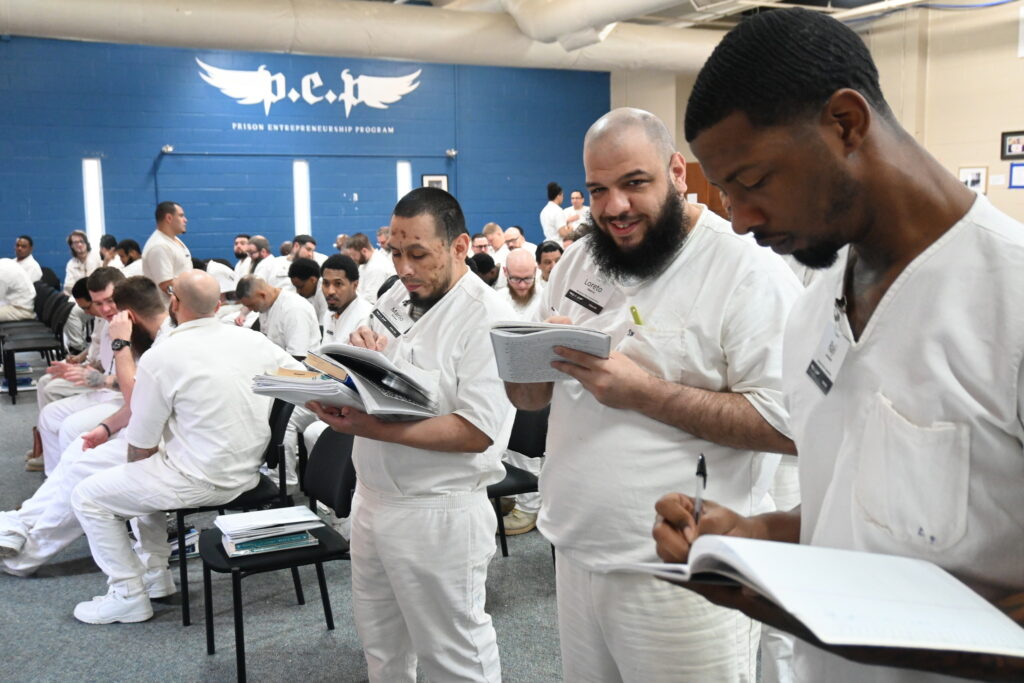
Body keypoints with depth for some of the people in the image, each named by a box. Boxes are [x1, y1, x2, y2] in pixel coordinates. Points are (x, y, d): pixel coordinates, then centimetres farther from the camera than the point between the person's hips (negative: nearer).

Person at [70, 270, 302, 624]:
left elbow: (141, 448, -11)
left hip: (201, 482, -7)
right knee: (147, 476, 31)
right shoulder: (254, 340, -1)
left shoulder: (159, 357, -16)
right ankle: (155, 571, 35)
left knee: (87, 497, 10)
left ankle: (129, 595, 13)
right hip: (248, 472, 7)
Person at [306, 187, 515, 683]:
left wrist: (371, 429, -28)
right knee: (379, 641, 22)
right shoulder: (396, 298, 6)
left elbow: (477, 432, -24)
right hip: (372, 498, 7)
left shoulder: (487, 319, -16)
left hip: (439, 512, -7)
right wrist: (356, 356, -9)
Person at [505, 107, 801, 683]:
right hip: (576, 556, 7)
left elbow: (787, 425, -21)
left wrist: (641, 392, -24)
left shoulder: (749, 269, -13)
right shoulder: (579, 262, 8)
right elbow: (528, 398, 12)